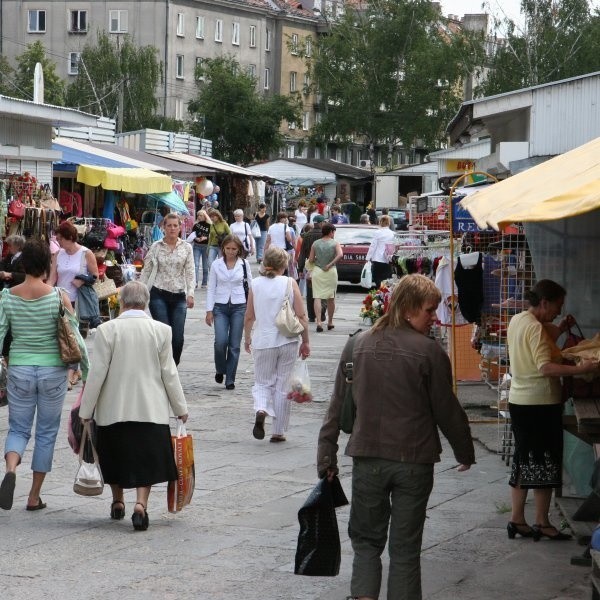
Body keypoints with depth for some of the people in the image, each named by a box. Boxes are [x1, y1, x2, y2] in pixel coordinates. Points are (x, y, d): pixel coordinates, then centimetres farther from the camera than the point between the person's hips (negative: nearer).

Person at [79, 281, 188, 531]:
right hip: (150, 408, 0)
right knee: (146, 459, 6)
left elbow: (97, 373, -7)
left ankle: (117, 502, 32)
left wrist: (85, 411, 0)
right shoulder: (161, 330, -5)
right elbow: (168, 373, -1)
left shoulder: (107, 330, -8)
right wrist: (180, 408, 10)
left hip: (113, 408, 0)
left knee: (115, 455, 18)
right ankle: (140, 504, -11)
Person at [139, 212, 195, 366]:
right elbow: (146, 271, 7)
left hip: (179, 296, 1)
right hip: (159, 295, -1)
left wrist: (190, 294, -10)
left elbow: (190, 272, 2)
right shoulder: (156, 247, 3)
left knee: (178, 338, -3)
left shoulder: (186, 248, 6)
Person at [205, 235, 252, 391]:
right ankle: (220, 370, 13)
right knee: (221, 341, -15)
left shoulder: (244, 264, 2)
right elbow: (211, 288, 5)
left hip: (238, 307, 0)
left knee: (234, 345, 0)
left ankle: (230, 380, 8)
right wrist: (209, 310, -1)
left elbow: (250, 285, 7)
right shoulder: (216, 264, 3)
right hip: (220, 307, 0)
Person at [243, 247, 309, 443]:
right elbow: (301, 316, -6)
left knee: (262, 382, 14)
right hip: (288, 341, -1)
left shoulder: (256, 284, -1)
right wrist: (305, 342, 4)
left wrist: (247, 338, 19)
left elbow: (249, 317, 4)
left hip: (263, 342, 1)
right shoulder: (290, 283, -5)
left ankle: (261, 410, -17)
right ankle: (278, 432, 13)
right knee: (283, 386, 9)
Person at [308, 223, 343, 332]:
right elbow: (340, 255, -20)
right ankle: (330, 322, 24)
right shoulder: (335, 243, -3)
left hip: (317, 271, 0)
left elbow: (310, 260, 0)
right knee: (331, 298, 15)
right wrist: (330, 264, -13)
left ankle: (319, 321, -18)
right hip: (330, 272, 0)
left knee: (317, 297, -3)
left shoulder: (315, 244, 1)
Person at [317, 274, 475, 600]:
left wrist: (326, 455, 11)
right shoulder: (429, 350, -9)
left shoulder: (358, 345, 1)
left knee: (366, 539, 14)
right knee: (405, 548, 8)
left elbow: (338, 405, 4)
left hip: (367, 459, 2)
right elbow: (446, 410, -4)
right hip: (414, 460, -2)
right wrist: (464, 451, 12)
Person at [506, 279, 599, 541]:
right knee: (544, 464, 0)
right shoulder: (535, 328, -19)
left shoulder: (517, 321, 9)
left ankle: (517, 520, 17)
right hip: (540, 404, -9)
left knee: (524, 461, 14)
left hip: (519, 402, 9)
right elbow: (545, 367, -28)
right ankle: (542, 523, 5)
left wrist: (559, 330, 12)